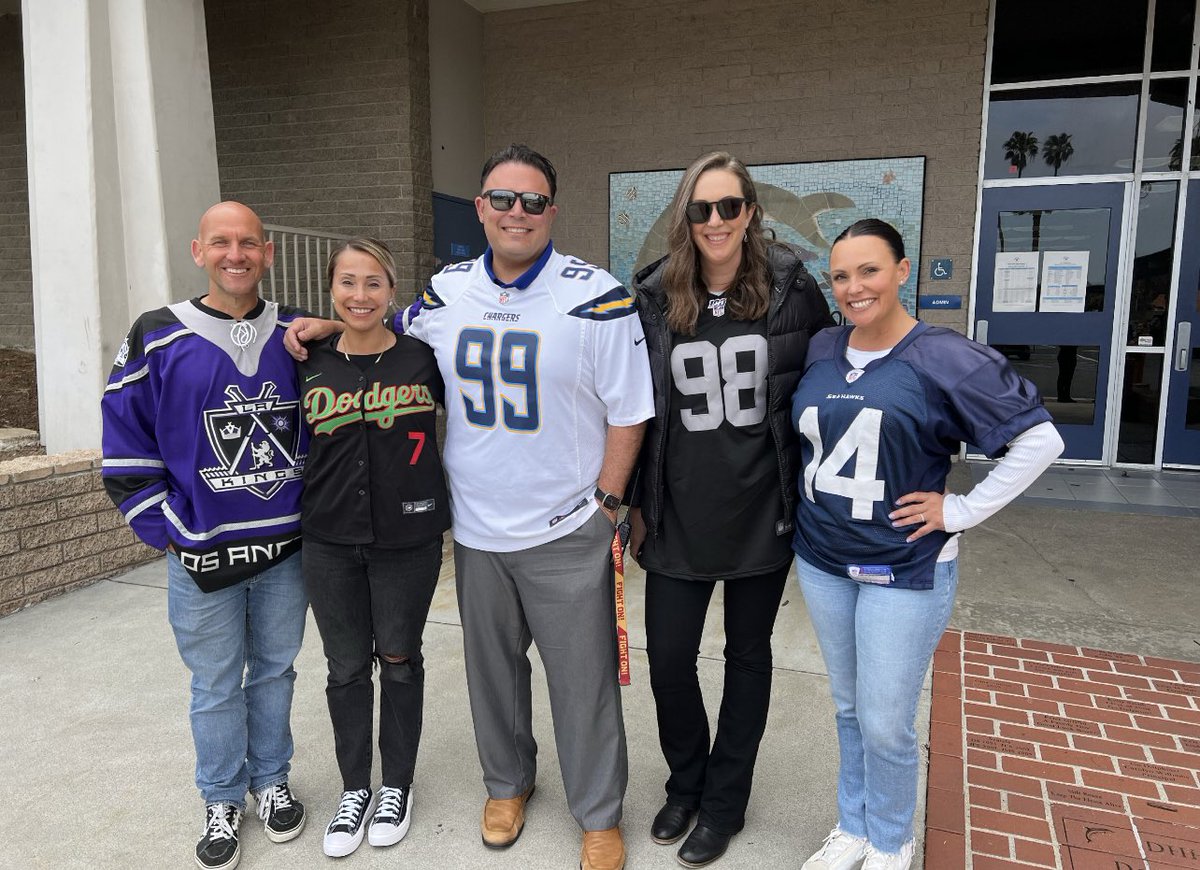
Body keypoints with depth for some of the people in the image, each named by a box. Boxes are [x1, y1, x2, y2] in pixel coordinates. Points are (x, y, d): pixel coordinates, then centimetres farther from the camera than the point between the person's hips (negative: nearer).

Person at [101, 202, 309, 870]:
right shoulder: (157, 339, -5)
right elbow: (126, 441, -2)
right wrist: (166, 529, -6)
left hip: (287, 546, 2)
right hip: (201, 558, -2)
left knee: (275, 669, 17)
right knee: (217, 684, 12)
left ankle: (272, 780, 37)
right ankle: (223, 801, 32)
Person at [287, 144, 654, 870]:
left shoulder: (598, 296, -12)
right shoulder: (446, 292, 2)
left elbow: (628, 411, -8)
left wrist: (606, 503, -10)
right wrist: (331, 325, 7)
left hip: (565, 533, -4)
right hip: (475, 529, 4)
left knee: (583, 678, 8)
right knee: (492, 667, 20)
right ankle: (508, 781, 45)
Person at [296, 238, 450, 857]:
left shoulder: (422, 358, -6)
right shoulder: (309, 364, 1)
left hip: (408, 539, -2)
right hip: (330, 543, 2)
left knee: (399, 660, 12)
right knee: (346, 667, 12)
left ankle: (397, 785, 33)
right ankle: (354, 788, 33)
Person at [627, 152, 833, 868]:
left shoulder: (791, 288, -5)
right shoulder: (655, 298, -2)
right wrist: (635, 502, 5)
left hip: (763, 511, 0)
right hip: (679, 516, 1)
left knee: (748, 654, 14)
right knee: (668, 657, 6)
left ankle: (725, 801, 34)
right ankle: (685, 783, 35)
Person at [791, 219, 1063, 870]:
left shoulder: (945, 357, -13)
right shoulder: (820, 351, 2)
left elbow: (1039, 440, -11)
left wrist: (960, 511, -13)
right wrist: (808, 504, 8)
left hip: (905, 569, -5)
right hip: (821, 560, 5)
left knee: (885, 724, 4)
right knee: (848, 709, 18)